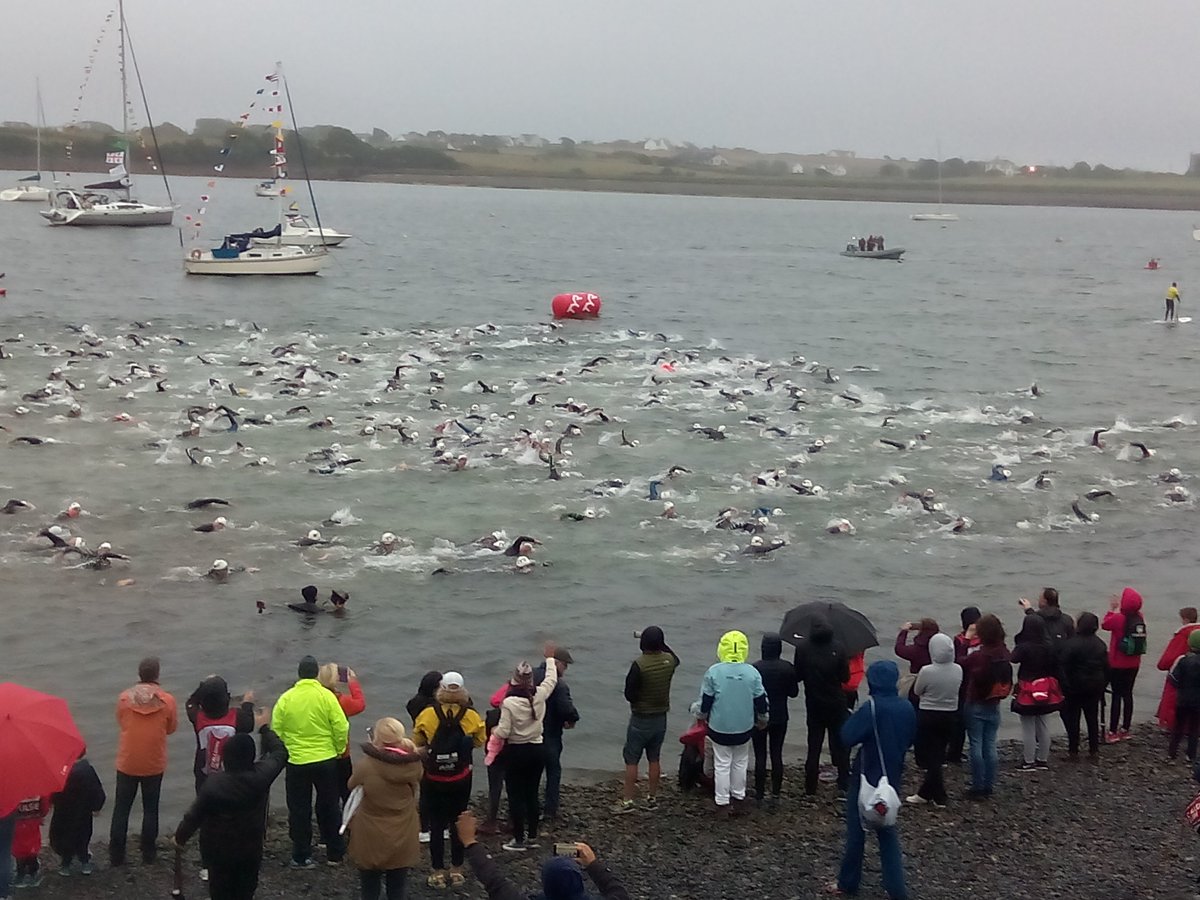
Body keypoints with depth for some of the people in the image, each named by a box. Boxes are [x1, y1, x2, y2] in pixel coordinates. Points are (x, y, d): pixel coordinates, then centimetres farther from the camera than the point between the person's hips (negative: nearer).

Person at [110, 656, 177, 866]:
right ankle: (148, 853, 20)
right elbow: (171, 728, 1)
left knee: (121, 809, 12)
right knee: (150, 809, 14)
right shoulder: (167, 701, -12)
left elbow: (121, 722, 5)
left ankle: (116, 855, 15)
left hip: (127, 763, 0)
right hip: (154, 765, 0)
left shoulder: (125, 698, -10)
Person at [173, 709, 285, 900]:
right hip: (251, 848, 2)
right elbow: (280, 753, 1)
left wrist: (180, 837, 5)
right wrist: (264, 728, 15)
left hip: (218, 850, -2)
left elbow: (195, 814, -13)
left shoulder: (214, 783, -24)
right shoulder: (261, 775, -18)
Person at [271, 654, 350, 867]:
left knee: (299, 811, 10)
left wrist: (282, 753, 14)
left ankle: (301, 857, 14)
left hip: (296, 762, 0)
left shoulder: (286, 698, -6)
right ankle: (334, 853, 21)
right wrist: (339, 750, 6)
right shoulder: (326, 696, -10)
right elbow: (341, 728, -11)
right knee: (329, 808, 14)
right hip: (326, 761, 0)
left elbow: (276, 731, -2)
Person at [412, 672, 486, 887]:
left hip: (433, 780, -1)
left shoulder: (427, 715, -15)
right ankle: (457, 871, 21)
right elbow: (480, 741, 2)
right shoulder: (471, 717, -12)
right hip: (461, 780, 1)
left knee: (436, 825, 8)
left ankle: (438, 872, 12)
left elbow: (416, 742, -4)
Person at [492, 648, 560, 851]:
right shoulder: (540, 695, -8)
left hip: (515, 752, -5)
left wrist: (494, 730, 5)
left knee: (515, 796, 4)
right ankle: (532, 835, 23)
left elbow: (503, 732, -18)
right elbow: (552, 679, 13)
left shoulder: (509, 702, -20)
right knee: (532, 794, 15)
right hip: (537, 749, 5)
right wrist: (550, 658, 27)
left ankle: (519, 839, 6)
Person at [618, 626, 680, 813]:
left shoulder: (639, 665, -23)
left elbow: (629, 694, -19)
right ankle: (652, 798, 23)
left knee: (631, 760, 3)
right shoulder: (669, 660, -7)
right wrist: (660, 644, 20)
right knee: (654, 759, 16)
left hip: (640, 720, -5)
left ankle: (627, 801, 3)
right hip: (661, 718, 5)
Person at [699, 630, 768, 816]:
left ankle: (723, 804, 12)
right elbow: (760, 701, -2)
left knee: (722, 764, 9)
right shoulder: (752, 673, -9)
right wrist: (762, 719, 16)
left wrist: (704, 717, 12)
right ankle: (738, 798, 28)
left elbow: (706, 700, -7)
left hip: (719, 727, -2)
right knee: (740, 762, 19)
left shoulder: (713, 672, -14)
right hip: (744, 727, 2)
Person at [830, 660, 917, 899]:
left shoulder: (872, 708, -21)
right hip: (892, 778, 6)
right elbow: (910, 739, 13)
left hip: (868, 778, -6)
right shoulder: (907, 707, 0)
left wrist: (854, 718, -6)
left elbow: (847, 737, -22)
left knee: (857, 830, 9)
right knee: (888, 832, 13)